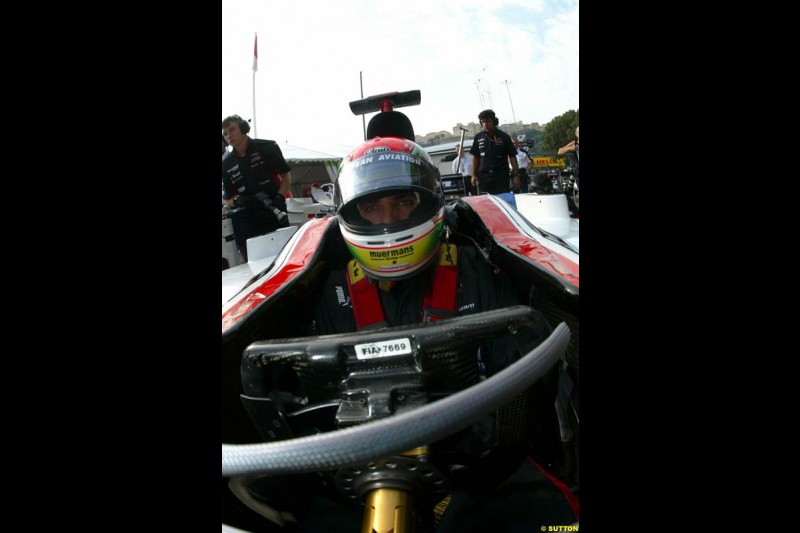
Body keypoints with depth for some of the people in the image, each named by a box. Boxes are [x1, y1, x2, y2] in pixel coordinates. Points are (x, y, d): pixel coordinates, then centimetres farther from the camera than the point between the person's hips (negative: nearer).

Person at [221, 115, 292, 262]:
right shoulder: (226, 165, 11)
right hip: (247, 224, 3)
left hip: (276, 216, -2)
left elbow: (286, 175, 7)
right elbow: (227, 199, 14)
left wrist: (279, 198, -10)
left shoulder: (267, 148, 2)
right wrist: (238, 201, -10)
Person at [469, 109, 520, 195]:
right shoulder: (478, 137, 7)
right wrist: (474, 175, 7)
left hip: (501, 175, -2)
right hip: (484, 176, 2)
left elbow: (512, 156, 0)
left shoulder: (504, 137, -1)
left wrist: (516, 175, -7)